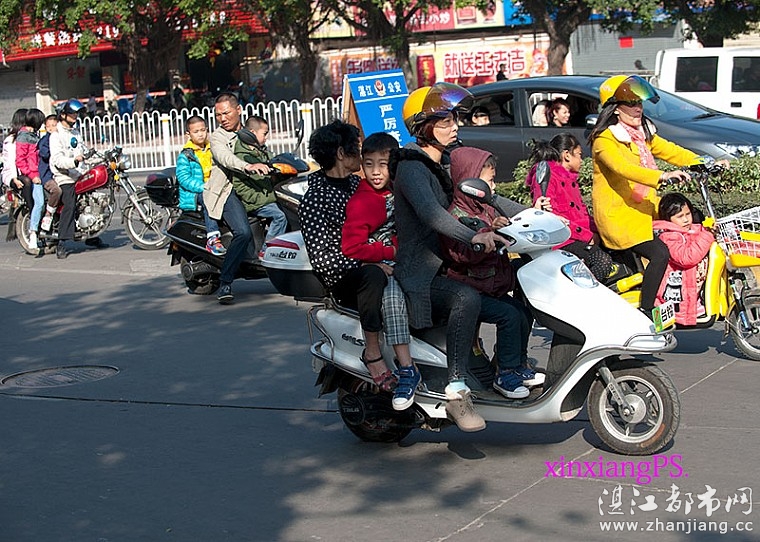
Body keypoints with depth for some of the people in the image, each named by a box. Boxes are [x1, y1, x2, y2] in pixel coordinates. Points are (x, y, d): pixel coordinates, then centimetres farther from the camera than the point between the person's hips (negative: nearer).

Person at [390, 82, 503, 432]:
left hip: (446, 265, 10)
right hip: (419, 275, -10)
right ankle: (456, 393, -36)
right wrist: (473, 236, -46)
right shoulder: (411, 167, -14)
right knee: (467, 299, -36)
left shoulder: (443, 164, 17)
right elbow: (429, 212, -32)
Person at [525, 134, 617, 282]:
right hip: (563, 239, -10)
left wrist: (594, 231, 4)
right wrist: (585, 235, -17)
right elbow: (550, 215, -16)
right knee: (603, 261, -28)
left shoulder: (570, 178, 26)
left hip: (584, 235, 10)